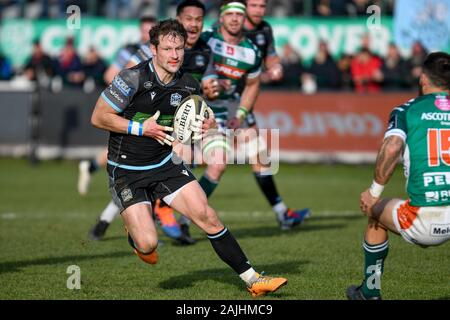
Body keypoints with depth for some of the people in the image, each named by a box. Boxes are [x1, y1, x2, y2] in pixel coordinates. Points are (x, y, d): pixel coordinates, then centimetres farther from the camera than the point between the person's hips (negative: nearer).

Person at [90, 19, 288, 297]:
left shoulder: (189, 85, -3)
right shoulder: (133, 78, -19)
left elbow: (204, 120, 15)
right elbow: (98, 118, -14)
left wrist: (209, 125, -9)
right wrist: (141, 128, -20)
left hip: (166, 164, 4)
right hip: (127, 172, -4)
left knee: (207, 216, -7)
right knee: (148, 244, -15)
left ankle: (252, 279, 3)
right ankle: (135, 232, 24)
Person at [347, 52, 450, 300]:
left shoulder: (407, 110, 3)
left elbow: (392, 148, -15)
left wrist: (374, 192, -4)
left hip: (423, 222, -2)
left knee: (376, 212, 29)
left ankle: (370, 292, 40)